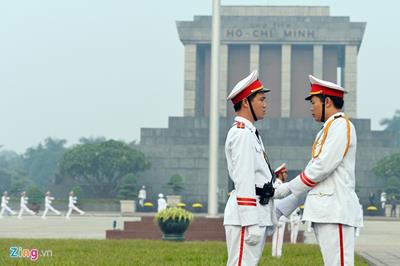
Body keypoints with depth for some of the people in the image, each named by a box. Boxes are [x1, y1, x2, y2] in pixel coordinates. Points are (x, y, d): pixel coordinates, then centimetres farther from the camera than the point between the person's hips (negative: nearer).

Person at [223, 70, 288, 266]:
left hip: (257, 216, 10)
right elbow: (244, 182, -19)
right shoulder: (242, 134, -12)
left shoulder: (250, 133, 20)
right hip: (245, 215, -10)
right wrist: (251, 224, -22)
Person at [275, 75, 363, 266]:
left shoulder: (341, 125, -6)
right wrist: (280, 210, 19)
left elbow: (323, 166, -15)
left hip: (336, 210, -10)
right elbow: (311, 172, 23)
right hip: (323, 212, 10)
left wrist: (287, 188, -5)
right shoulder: (325, 131, 23)